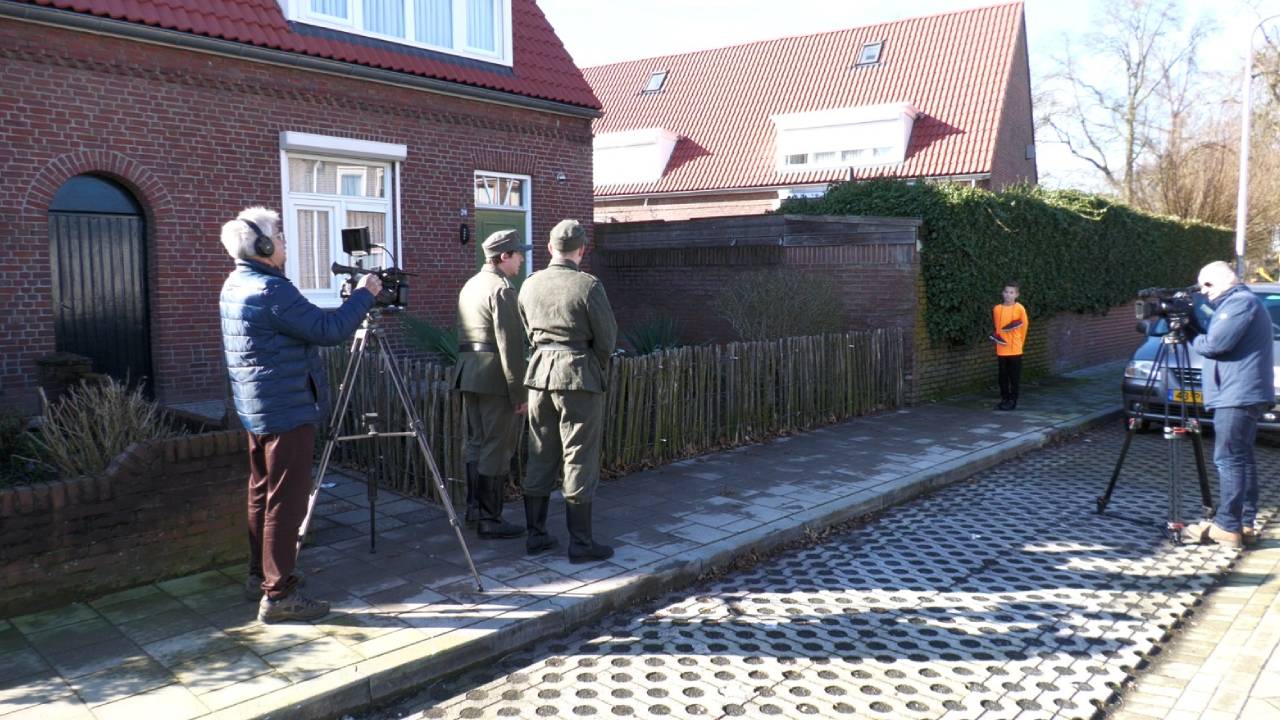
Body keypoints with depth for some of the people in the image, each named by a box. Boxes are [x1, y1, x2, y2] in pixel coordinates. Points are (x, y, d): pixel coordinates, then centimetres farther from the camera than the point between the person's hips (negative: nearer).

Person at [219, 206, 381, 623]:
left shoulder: (234, 286, 12)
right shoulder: (270, 290, -20)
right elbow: (328, 330, -20)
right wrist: (364, 295, -9)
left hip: (255, 409, 10)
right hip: (286, 411, -10)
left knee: (262, 494, 18)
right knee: (286, 502, -5)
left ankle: (259, 577, 29)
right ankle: (278, 594, 1)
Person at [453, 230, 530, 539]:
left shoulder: (469, 285, 16)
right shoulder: (502, 289, -14)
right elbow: (510, 345, -19)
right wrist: (520, 392, -16)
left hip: (468, 372, 10)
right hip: (496, 376, -10)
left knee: (477, 442, 17)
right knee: (497, 447, -4)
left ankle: (475, 507, 25)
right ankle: (489, 519, 1)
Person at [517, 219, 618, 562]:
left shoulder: (530, 285, 5)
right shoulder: (588, 286, -13)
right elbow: (607, 337, -8)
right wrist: (598, 367, 9)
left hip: (540, 372, 6)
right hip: (579, 374, -5)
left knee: (540, 457, 13)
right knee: (579, 460, 1)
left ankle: (536, 534, 20)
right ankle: (580, 542, 6)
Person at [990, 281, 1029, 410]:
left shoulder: (1019, 308, -7)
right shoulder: (997, 309, 1)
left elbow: (1024, 326, 3)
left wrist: (1018, 342, 8)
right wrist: (997, 336, 5)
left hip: (1015, 349, -3)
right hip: (1001, 349, 3)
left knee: (1014, 376, 4)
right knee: (1002, 376, 8)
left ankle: (1013, 400, 11)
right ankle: (1004, 399, 17)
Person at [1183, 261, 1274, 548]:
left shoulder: (1240, 301, -11)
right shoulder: (1235, 303, 22)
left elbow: (1216, 343, -19)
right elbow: (1214, 338, 20)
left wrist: (1190, 336, -2)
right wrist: (1192, 322, 8)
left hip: (1237, 396, -11)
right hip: (1243, 395, 11)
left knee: (1229, 460, -10)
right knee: (1242, 459, 13)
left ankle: (1226, 527, -8)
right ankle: (1245, 523, 17)